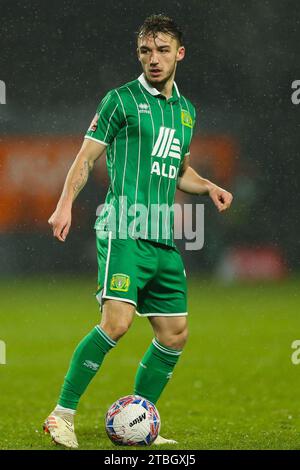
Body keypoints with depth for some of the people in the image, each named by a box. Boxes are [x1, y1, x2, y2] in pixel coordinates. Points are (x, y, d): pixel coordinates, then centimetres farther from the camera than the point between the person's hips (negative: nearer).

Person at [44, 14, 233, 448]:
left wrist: (208, 187, 11)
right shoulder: (122, 99, 0)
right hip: (124, 229, -7)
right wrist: (65, 204, -15)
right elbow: (86, 157, -1)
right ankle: (62, 415, -13)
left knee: (175, 333, 5)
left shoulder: (186, 110, 19)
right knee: (117, 321, -22)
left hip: (164, 238, 7)